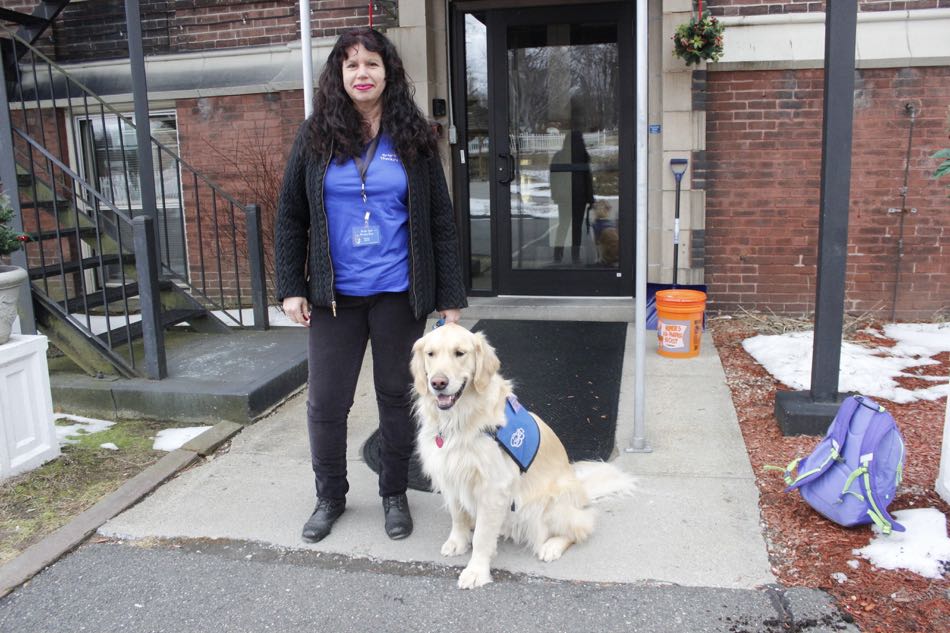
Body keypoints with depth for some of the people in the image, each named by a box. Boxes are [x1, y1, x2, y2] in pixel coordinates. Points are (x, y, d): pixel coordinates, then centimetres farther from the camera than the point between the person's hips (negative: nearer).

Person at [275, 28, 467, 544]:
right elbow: (290, 216, 5)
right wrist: (290, 288, -2)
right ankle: (329, 496, 29)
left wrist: (450, 297, -3)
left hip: (397, 294, 0)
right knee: (325, 401, 7)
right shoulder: (315, 137, 2)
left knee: (397, 396, 11)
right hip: (334, 295, 1)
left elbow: (440, 222, 1)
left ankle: (394, 494, 30)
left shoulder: (412, 139, 1)